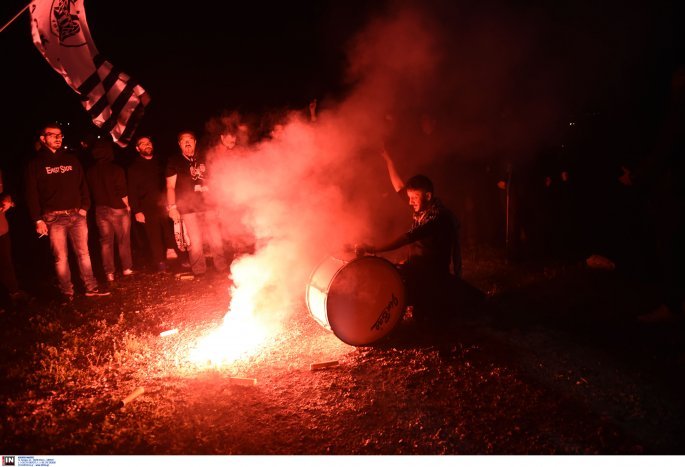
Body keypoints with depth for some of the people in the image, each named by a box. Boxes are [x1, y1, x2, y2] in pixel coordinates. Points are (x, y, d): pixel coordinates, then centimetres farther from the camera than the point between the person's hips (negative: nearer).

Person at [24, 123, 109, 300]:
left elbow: (82, 184, 13)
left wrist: (84, 207, 1)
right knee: (61, 257, 2)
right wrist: (38, 219, -7)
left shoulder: (71, 159, 11)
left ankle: (91, 288, 15)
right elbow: (32, 193, -1)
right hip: (54, 218, -3)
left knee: (83, 253, 7)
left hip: (77, 215, 3)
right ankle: (67, 293, 11)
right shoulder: (36, 163, 1)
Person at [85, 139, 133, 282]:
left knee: (106, 242, 11)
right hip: (118, 209, -3)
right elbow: (122, 192, -15)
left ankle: (109, 273, 15)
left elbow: (91, 191, 1)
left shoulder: (90, 172, -2)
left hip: (100, 210, 3)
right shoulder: (116, 169, -15)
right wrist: (127, 206, -1)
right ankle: (127, 268, 20)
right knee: (123, 240, 12)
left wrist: (100, 204, 12)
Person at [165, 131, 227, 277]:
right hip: (188, 208, -3)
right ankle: (199, 270, 8)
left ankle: (221, 266, 16)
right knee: (195, 240, -6)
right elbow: (170, 186, 1)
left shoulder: (203, 160, 14)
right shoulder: (174, 161, 4)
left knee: (216, 238, 2)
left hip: (207, 205, 3)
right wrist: (172, 207, -7)